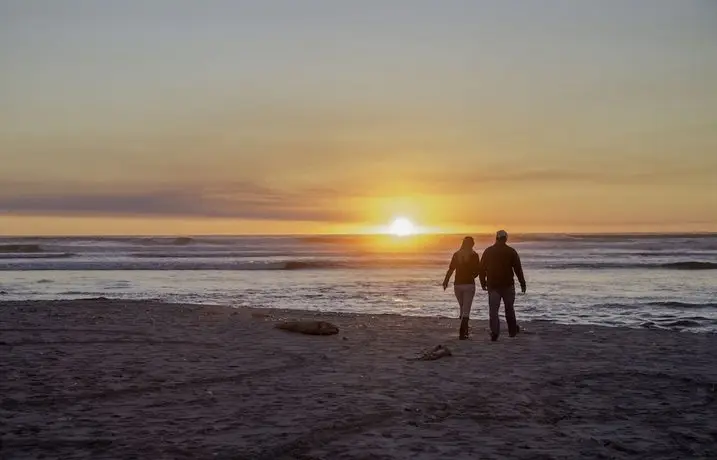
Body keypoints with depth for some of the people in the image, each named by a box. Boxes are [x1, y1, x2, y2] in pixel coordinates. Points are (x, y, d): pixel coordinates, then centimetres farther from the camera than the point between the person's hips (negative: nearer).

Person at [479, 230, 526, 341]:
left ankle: (495, 332, -14)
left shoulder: (488, 251, 3)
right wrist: (522, 283, 5)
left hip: (492, 285, 0)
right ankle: (512, 330, 25)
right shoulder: (511, 252, -2)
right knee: (509, 308, 14)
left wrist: (483, 283, 15)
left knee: (493, 309, 0)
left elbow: (482, 269, 5)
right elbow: (518, 269, -2)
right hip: (508, 285, 0)